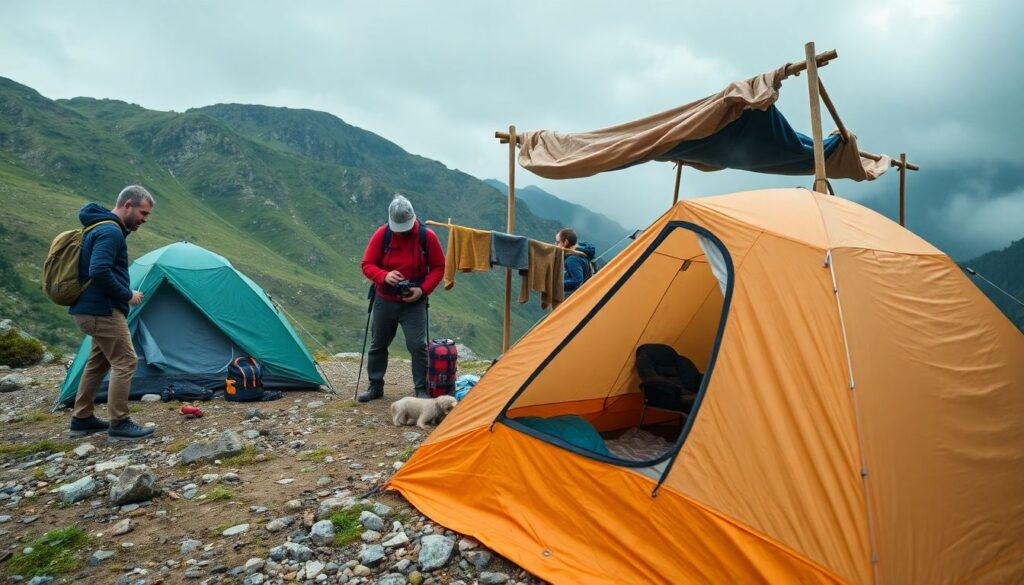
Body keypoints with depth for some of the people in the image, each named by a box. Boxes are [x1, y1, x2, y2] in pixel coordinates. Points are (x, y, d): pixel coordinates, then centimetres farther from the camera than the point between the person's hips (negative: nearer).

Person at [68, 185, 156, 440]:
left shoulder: (101, 228, 17)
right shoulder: (111, 231, -16)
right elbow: (99, 272, -27)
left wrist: (123, 295, 13)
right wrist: (128, 296, -15)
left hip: (91, 308, 11)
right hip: (102, 310, -11)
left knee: (98, 362, 17)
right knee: (125, 362, -7)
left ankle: (81, 420, 26)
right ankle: (119, 424, -1)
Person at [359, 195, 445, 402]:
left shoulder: (427, 236, -10)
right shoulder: (382, 234, -8)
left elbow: (438, 267, -2)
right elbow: (367, 265, -4)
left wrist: (423, 290, -16)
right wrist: (384, 276, -25)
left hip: (414, 303, -2)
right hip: (384, 301, 2)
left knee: (417, 345, -8)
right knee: (378, 344, 12)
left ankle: (422, 389, 7)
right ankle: (375, 386, 29)